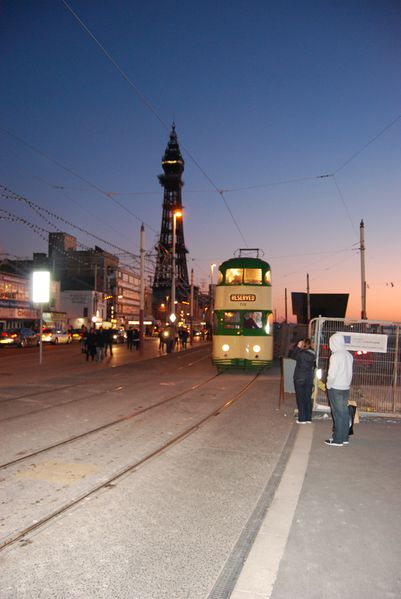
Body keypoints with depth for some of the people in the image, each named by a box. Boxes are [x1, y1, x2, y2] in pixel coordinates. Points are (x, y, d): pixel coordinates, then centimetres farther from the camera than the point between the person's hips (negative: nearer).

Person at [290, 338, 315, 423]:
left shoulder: (301, 354, -17)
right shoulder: (313, 355, -1)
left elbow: (292, 355, -2)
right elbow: (313, 367, 8)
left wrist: (297, 347, -2)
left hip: (299, 379, -5)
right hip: (309, 380, 5)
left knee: (300, 399, 4)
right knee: (308, 399, 11)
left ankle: (302, 419, 6)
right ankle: (309, 418, 16)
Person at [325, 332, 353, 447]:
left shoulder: (336, 356, -18)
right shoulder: (348, 355, 5)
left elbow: (332, 374, -19)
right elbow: (349, 373, 9)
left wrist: (328, 385, -4)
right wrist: (347, 383, 14)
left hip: (336, 389, -7)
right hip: (346, 388, 7)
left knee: (338, 414, -1)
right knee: (344, 413, 12)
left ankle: (337, 440, 6)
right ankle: (344, 437, 21)